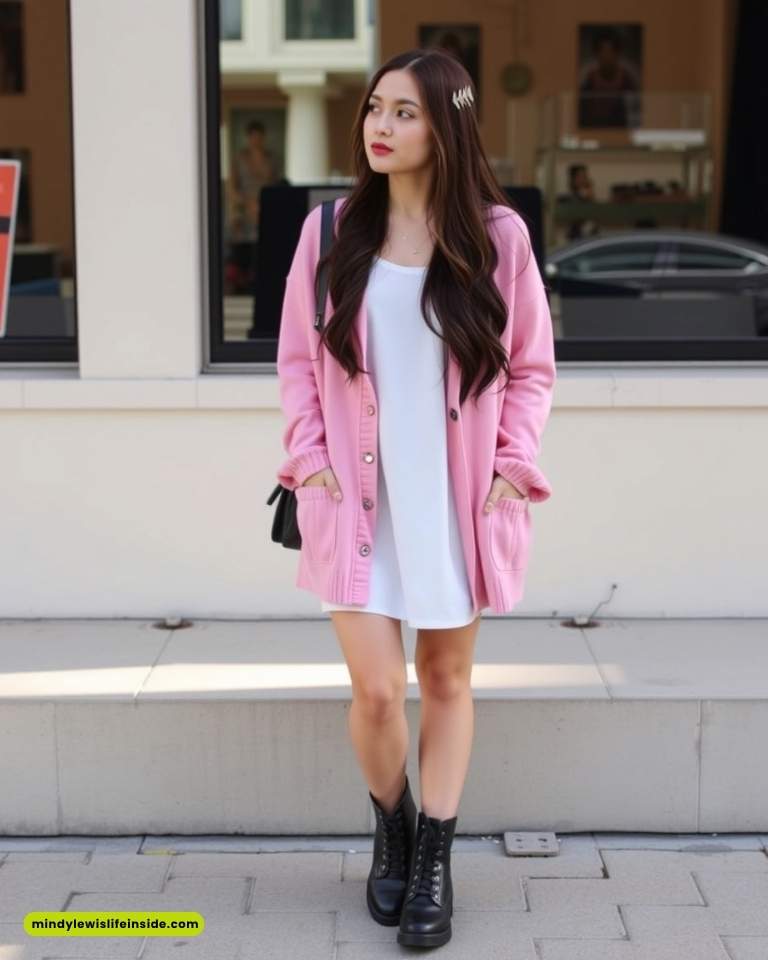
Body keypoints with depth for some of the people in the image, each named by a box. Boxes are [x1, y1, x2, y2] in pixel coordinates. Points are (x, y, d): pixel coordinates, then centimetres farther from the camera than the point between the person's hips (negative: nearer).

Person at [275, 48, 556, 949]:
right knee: (376, 689, -3)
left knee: (447, 681, 10)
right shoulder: (331, 229, -1)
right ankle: (391, 830, 26)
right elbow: (298, 358, 6)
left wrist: (512, 467, -5)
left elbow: (531, 366, 4)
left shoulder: (497, 235, -4)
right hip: (358, 497, 0)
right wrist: (309, 458, -4)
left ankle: (434, 863, 23)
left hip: (459, 499, 0)